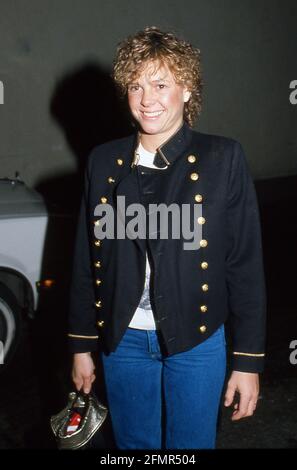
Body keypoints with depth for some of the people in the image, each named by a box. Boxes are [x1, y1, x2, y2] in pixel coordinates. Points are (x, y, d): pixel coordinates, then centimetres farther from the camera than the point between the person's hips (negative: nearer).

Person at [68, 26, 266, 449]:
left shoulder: (223, 159, -8)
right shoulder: (103, 162, 1)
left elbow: (246, 264, -7)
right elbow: (86, 261, 6)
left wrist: (248, 361, -6)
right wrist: (82, 346, 8)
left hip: (196, 341, -2)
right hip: (122, 339, 3)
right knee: (133, 444, 19)